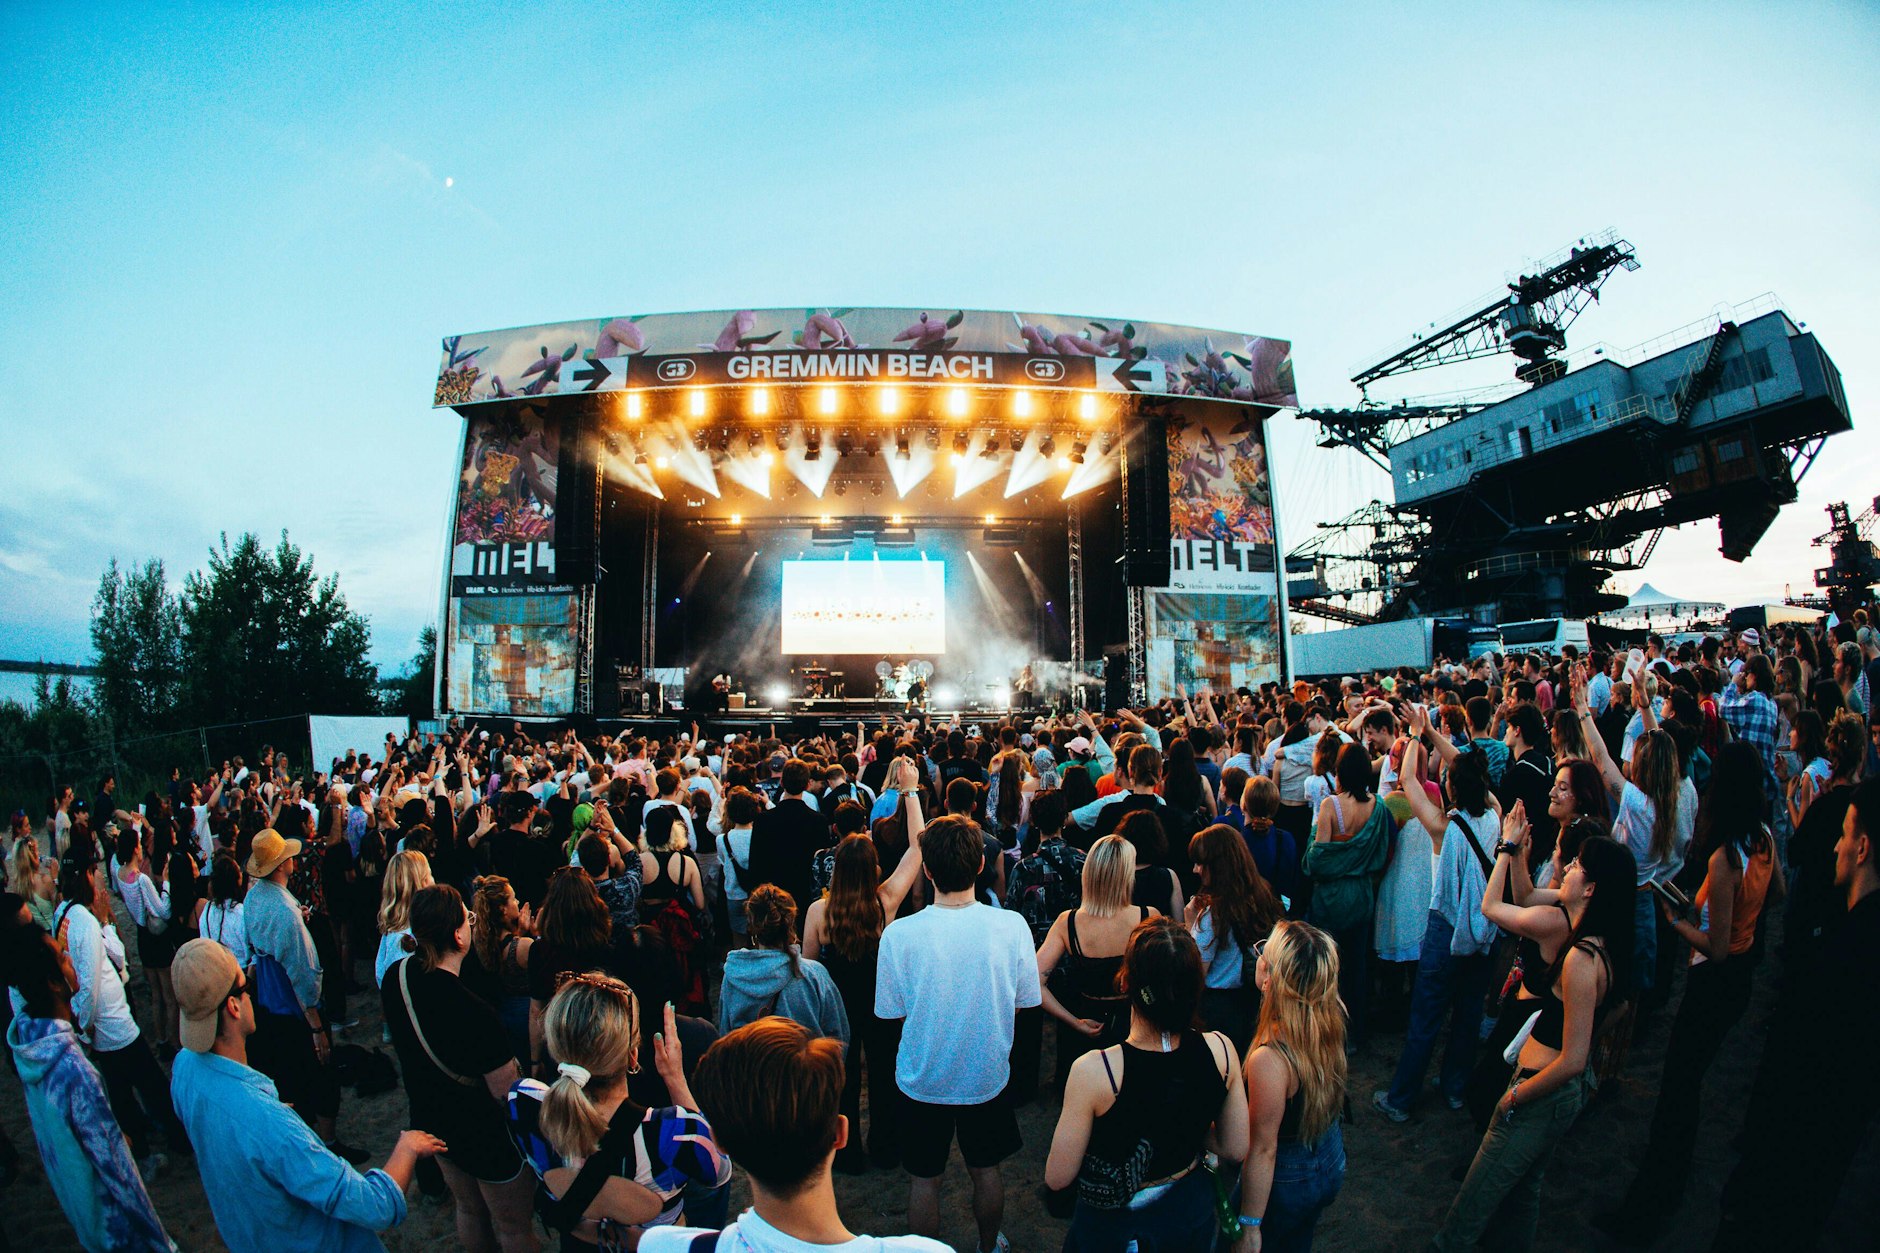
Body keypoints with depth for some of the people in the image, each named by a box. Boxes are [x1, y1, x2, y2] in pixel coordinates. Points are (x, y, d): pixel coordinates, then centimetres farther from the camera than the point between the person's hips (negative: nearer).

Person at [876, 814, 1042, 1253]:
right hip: (987, 1076, 2)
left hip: (922, 1080, -2)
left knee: (924, 1179, 21)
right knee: (986, 1171, 27)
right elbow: (1024, 1001, -7)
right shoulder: (1011, 926, -21)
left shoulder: (899, 933, -25)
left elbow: (890, 1010, -11)